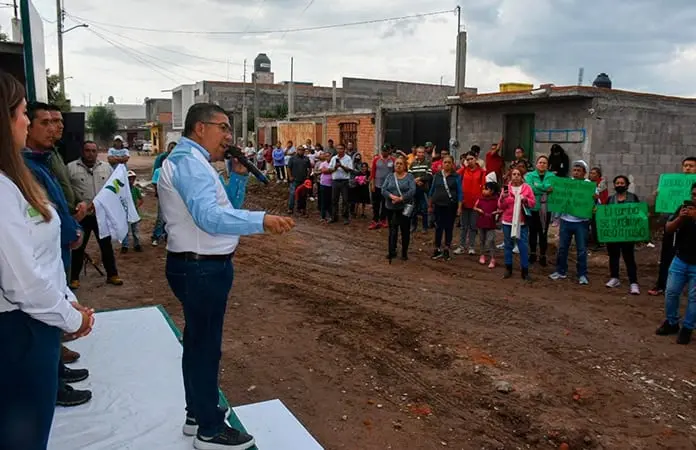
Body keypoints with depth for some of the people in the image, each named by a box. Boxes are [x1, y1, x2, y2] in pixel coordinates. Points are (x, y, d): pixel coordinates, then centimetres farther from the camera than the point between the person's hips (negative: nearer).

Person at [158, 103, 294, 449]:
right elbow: (210, 217, -34)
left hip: (200, 266, 11)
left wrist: (238, 176, 3)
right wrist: (262, 220, -43)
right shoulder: (189, 161, -19)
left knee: (199, 341, 21)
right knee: (205, 344, 1)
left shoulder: (192, 161, 15)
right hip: (201, 268, -11)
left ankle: (198, 413, 37)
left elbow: (225, 207, 17)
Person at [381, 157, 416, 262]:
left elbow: (412, 191, -13)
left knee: (405, 230, 4)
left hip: (405, 208, -2)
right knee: (392, 230, 7)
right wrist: (391, 196, -20)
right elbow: (383, 190, -1)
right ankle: (392, 251, 14)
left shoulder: (409, 177, 0)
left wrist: (401, 198, -22)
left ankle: (404, 252, 15)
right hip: (391, 208, 3)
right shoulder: (390, 177, 9)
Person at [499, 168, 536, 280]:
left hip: (522, 222, -1)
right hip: (507, 222, 1)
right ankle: (508, 269, 18)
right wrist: (502, 198, -19)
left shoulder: (527, 188, 2)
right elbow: (500, 206, 0)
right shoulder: (506, 188, 2)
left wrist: (526, 200, -17)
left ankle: (525, 271, 6)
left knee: (523, 246, -1)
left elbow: (533, 203, 2)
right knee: (508, 245, 8)